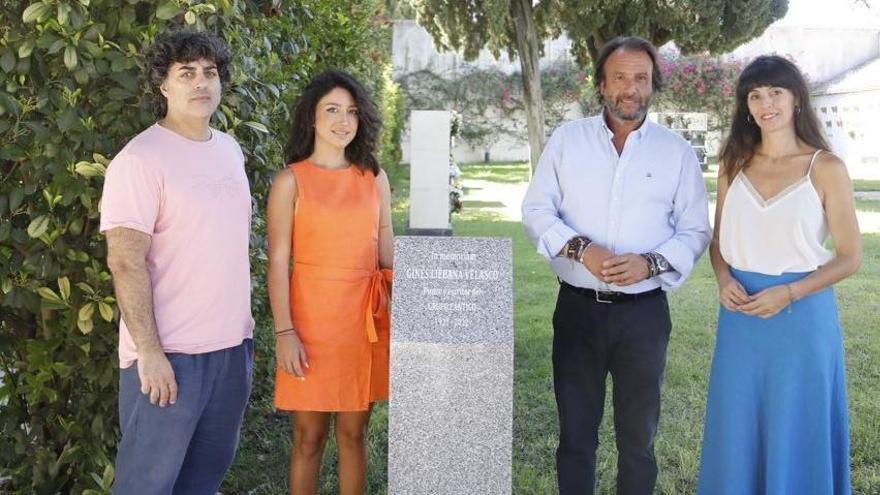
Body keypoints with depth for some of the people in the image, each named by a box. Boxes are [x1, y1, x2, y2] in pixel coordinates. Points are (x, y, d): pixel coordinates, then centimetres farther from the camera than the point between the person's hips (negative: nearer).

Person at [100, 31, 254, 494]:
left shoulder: (230, 149, 10)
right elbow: (125, 261, -18)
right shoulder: (140, 159, -13)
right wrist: (149, 351, -21)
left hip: (232, 344, 7)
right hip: (168, 352, -7)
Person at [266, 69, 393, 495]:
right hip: (312, 315, -3)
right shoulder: (291, 180, -2)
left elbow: (386, 251, 10)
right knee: (310, 435, 6)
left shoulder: (375, 178, 9)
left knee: (353, 432, 12)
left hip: (364, 318, 3)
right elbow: (277, 262, -5)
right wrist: (284, 332, -12)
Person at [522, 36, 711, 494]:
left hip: (644, 313, 0)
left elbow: (694, 231, 2)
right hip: (578, 308, 0)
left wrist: (650, 263, -17)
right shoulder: (566, 139, 2)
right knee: (575, 436, 13)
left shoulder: (677, 151, 2)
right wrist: (580, 249, -18)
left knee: (637, 438, 12)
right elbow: (536, 209, 0)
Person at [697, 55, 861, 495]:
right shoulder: (734, 165, 6)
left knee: (796, 433, 8)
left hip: (802, 314, -3)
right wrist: (724, 280, -7)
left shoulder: (826, 169, -5)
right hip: (740, 315, 3)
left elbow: (850, 256, -5)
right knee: (738, 428, 12)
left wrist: (789, 293, -16)